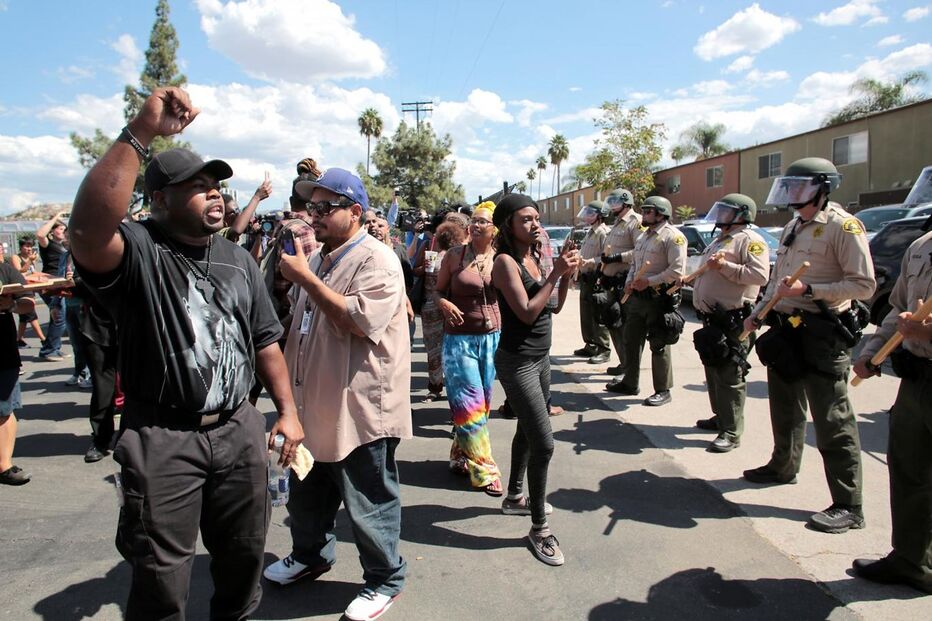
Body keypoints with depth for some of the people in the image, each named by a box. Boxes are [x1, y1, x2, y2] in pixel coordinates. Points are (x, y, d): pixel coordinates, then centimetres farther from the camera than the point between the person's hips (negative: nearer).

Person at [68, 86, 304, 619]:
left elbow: (265, 340, 11)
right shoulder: (138, 251, -12)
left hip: (239, 429, 5)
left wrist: (287, 410, 4)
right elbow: (88, 230, -36)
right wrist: (140, 134, -39)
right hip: (161, 437, -5)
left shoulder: (238, 259, 7)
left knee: (244, 553, 20)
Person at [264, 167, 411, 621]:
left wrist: (304, 278, -23)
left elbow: (361, 321, -29)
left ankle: (384, 579, 25)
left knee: (367, 505, 5)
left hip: (359, 409, -9)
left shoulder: (376, 260, -15)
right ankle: (309, 555, 47)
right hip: (316, 404, 9)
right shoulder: (317, 259, 12)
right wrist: (291, 384, 22)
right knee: (307, 494, 24)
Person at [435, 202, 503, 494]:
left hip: (492, 336, 3)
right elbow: (438, 292, 5)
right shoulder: (454, 255, -2)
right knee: (471, 403, -6)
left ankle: (461, 456, 29)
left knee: (483, 402, 11)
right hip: (459, 337, -3)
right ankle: (483, 469, 3)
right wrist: (445, 305, -14)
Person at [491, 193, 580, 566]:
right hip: (517, 361, -9)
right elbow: (527, 312, -23)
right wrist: (556, 272, -22)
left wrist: (566, 275, -5)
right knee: (544, 443, -10)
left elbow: (555, 307, 10)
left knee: (527, 431, 22)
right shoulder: (505, 261, -16)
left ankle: (515, 497, 41)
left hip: (541, 357, 9)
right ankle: (539, 529, 2)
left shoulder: (535, 257, 6)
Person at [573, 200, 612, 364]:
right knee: (586, 314, 15)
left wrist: (590, 261, -31)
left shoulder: (603, 233, -13)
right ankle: (590, 345, 25)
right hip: (585, 277, 10)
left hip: (596, 278, -10)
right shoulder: (590, 232, 18)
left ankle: (603, 350, -1)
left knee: (598, 315, -7)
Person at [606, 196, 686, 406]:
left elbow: (677, 270, -19)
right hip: (637, 295, 9)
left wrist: (649, 281, -21)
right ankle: (629, 383, 27)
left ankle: (663, 391, 10)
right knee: (631, 341, 14)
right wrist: (629, 282, 6)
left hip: (658, 298, -9)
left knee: (659, 346, -1)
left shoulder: (673, 236, -11)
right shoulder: (643, 236, 17)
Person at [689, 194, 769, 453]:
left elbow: (760, 275, -22)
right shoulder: (718, 241, 22)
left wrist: (725, 266, -23)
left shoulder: (750, 240, -8)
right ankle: (720, 417, 31)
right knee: (713, 371, 17)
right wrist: (691, 280, 15)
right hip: (711, 318, 10)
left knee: (730, 376, -8)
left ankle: (731, 433, -4)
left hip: (732, 320, -10)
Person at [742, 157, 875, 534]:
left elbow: (864, 285, -16)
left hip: (821, 334, -9)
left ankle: (848, 506, 0)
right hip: (786, 329, 9)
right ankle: (783, 467, 40)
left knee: (832, 420, -6)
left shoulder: (842, 227, -11)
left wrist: (809, 290, -23)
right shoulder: (792, 228, 16)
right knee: (785, 408, 21)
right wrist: (756, 313, 17)